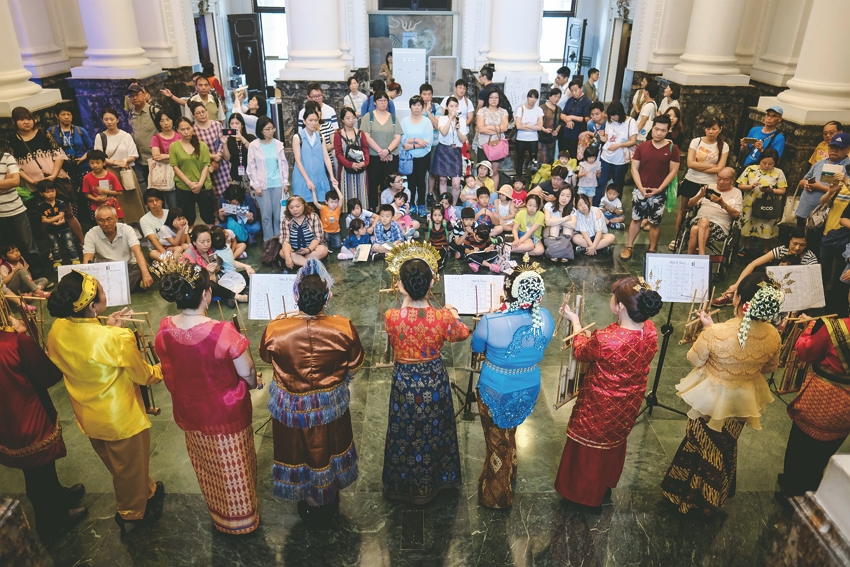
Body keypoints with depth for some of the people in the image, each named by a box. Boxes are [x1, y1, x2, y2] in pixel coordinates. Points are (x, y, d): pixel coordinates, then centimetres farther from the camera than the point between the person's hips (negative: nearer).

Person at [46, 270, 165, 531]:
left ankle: (147, 491, 53)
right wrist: (163, 369, 3)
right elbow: (144, 376, -17)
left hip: (87, 416, 7)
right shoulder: (116, 339, -35)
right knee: (130, 468, 22)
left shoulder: (56, 331, -15)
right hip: (121, 418, -6)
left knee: (118, 465, 30)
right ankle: (133, 512, 45)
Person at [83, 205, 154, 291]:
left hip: (128, 266, 0)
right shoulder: (91, 235, -4)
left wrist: (145, 273, -36)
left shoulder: (127, 229, -6)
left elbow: (137, 251, -19)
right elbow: (87, 260, -14)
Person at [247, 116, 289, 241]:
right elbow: (251, 167, -3)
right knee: (266, 214, 1)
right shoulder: (253, 145, -3)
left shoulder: (278, 144, 3)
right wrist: (256, 185, -8)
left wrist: (285, 182, 4)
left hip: (278, 183, 2)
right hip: (263, 185, -2)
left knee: (279, 213, 5)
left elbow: (284, 164, 7)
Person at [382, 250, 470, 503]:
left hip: (404, 381, -1)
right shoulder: (443, 317, -25)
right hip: (434, 380, 1)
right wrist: (453, 313, 18)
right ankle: (432, 480, 49)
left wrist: (405, 303, 3)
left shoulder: (392, 317, -27)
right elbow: (462, 334, -2)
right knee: (433, 431, 26)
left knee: (406, 433, 23)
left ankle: (405, 483, 45)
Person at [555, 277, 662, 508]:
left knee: (589, 448, 22)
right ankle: (606, 485, 56)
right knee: (615, 443, 32)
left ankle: (583, 490, 46)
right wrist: (593, 337, 7)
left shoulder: (604, 340, -39)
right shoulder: (650, 331, -20)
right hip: (629, 405, 6)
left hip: (600, 407, -6)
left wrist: (575, 321, -2)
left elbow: (580, 352, -15)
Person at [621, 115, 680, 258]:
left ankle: (652, 250, 20)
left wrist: (659, 189, -12)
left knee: (655, 223, 8)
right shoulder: (642, 147, 0)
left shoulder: (672, 148, -4)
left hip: (659, 193, -1)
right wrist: (641, 188, -11)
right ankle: (629, 247, 18)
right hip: (640, 191, 1)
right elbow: (634, 168, 0)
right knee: (636, 219, 10)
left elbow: (673, 171, -4)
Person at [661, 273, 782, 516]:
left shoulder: (716, 333, -34)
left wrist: (707, 328, -4)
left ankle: (684, 493, 43)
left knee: (698, 444, 22)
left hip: (712, 397, -3)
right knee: (725, 448, 27)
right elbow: (769, 368, 0)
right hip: (744, 400, 4)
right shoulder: (773, 337, -20)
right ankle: (711, 499, 49)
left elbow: (695, 360, -15)